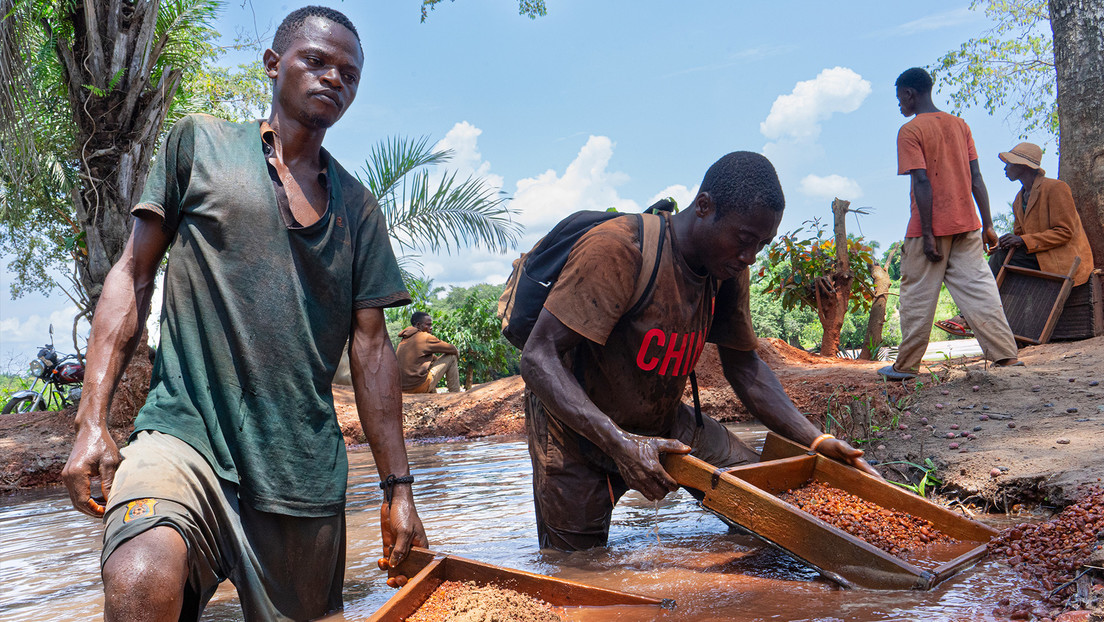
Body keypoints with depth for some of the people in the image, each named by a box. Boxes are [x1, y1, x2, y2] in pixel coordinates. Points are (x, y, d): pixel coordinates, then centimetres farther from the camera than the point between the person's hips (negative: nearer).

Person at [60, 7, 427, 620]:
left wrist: (399, 488, 7)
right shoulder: (199, 144, 8)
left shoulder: (359, 208, 13)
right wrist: (92, 420, -4)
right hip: (186, 429, -3)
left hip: (306, 466, 4)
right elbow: (133, 276, 6)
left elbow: (371, 347, 11)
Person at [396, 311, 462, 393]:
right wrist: (456, 352, 21)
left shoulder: (405, 340, 17)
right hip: (419, 386, -8)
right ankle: (455, 393, 8)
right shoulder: (426, 338, -8)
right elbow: (453, 349, 1)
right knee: (451, 356, 3)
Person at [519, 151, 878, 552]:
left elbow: (744, 367, 4)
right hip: (579, 429, -6)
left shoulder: (729, 271, -7)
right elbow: (538, 358, -33)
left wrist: (815, 440, -10)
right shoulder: (618, 249, -30)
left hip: (663, 425, 6)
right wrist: (618, 442, -44)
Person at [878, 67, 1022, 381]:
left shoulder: (910, 131, -8)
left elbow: (922, 182, -16)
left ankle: (906, 365, 13)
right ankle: (1007, 356, -1)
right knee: (978, 289, 5)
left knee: (918, 296, 4)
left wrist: (927, 234, -16)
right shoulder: (959, 124, 10)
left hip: (931, 228, -5)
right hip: (966, 225, 6)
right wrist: (987, 224, 9)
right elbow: (976, 177, 8)